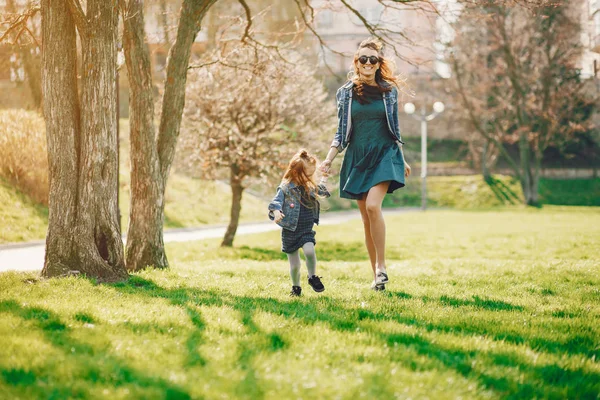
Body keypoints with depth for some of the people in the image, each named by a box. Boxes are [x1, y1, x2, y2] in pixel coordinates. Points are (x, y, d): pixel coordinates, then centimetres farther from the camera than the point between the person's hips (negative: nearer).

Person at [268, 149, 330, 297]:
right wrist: (276, 211, -43)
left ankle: (313, 277, -3)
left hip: (307, 230, 3)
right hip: (290, 232, -3)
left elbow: (321, 193, 26)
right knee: (294, 265, 4)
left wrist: (324, 180, 20)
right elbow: (276, 202, -24)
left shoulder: (310, 188, 6)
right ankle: (296, 287, 28)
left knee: (309, 251, -26)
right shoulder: (286, 188, -12)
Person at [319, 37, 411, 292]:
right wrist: (328, 159, -3)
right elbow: (341, 132, 7)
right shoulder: (346, 93, 4)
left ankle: (381, 265, -13)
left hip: (384, 155, -2)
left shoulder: (389, 91, 4)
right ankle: (376, 276, 10)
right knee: (366, 218, 3)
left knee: (373, 206, -24)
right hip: (357, 158, 2)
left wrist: (402, 159, 17)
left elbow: (395, 128, 13)